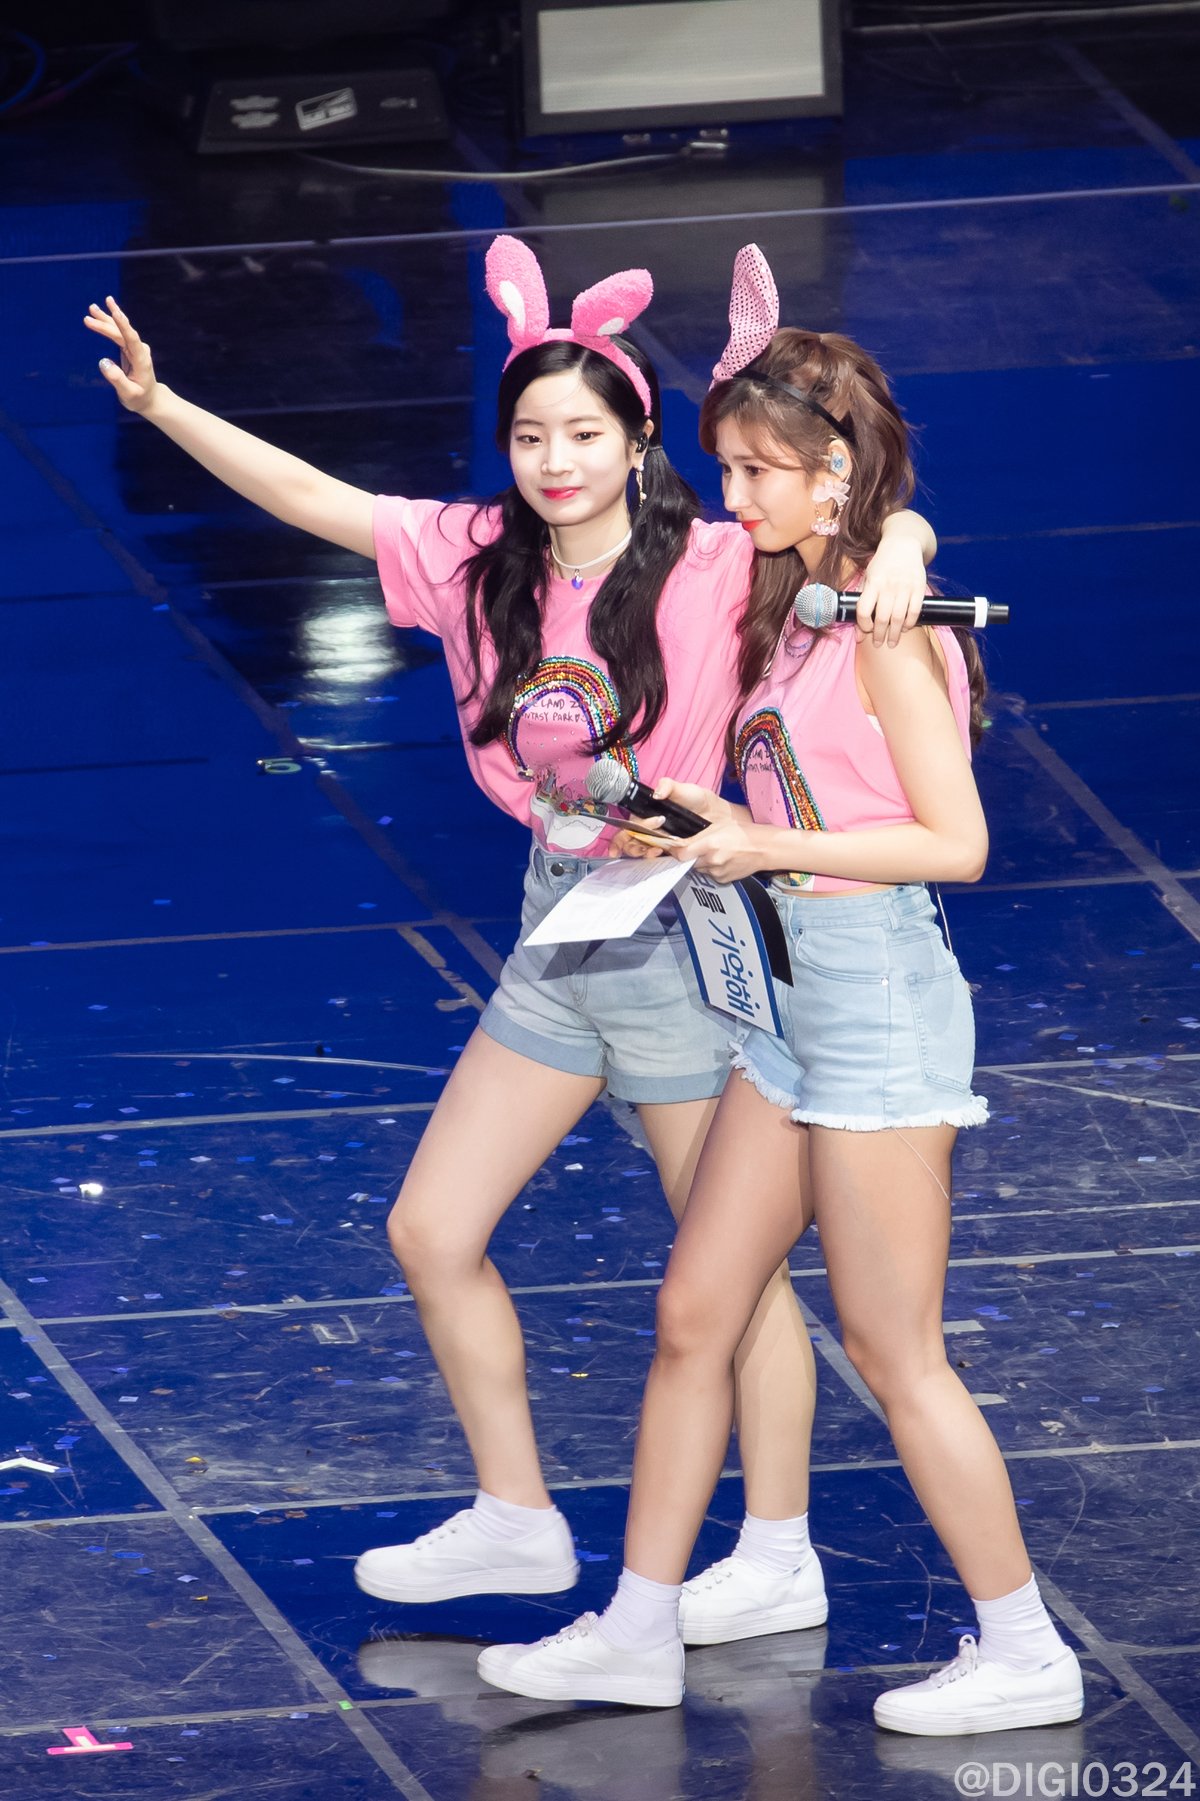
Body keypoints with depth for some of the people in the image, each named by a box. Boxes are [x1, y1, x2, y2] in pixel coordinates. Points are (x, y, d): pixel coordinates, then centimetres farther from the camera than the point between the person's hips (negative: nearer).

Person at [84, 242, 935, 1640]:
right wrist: (159, 405, -5)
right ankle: (516, 1522, 26)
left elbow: (884, 523, -19)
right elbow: (313, 498, 2)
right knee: (431, 1232, 10)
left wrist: (894, 552, -43)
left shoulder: (713, 569, -17)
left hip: (681, 934, -6)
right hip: (557, 937, 6)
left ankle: (779, 1563, 16)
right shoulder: (480, 559, -2)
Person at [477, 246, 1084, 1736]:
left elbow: (955, 841, -20)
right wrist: (710, 833, 4)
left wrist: (773, 846, -18)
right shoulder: (795, 611, 10)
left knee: (892, 1353, -2)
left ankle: (1024, 1655, 8)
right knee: (694, 1309, 11)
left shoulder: (885, 632, -16)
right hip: (800, 997, 9)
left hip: (880, 997, -9)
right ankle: (638, 1630, 20)